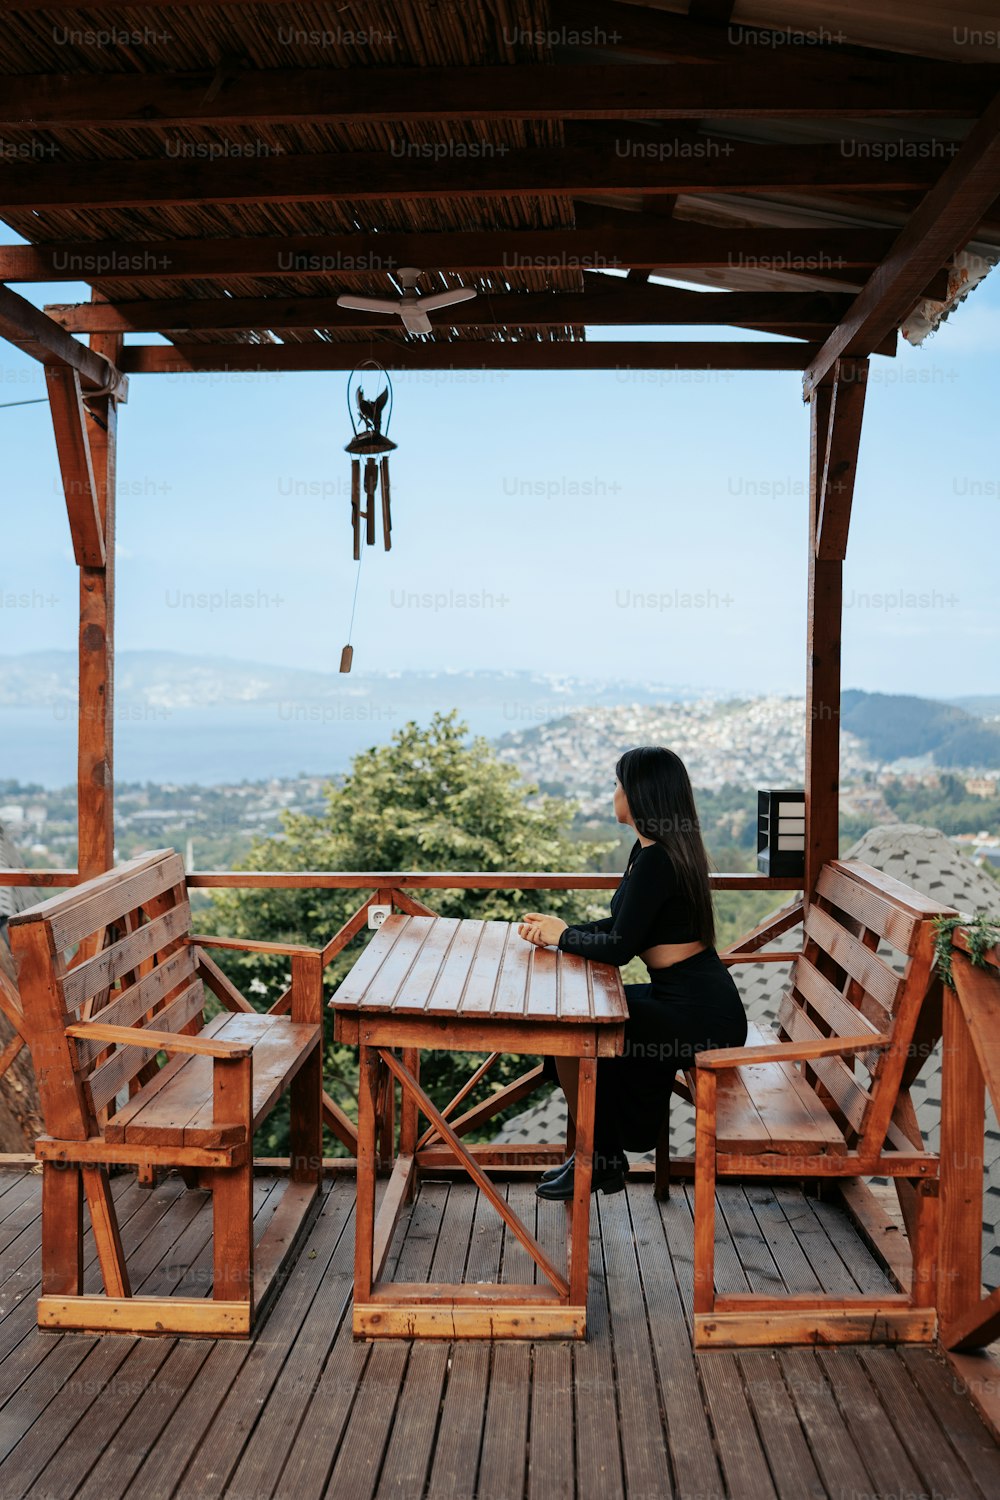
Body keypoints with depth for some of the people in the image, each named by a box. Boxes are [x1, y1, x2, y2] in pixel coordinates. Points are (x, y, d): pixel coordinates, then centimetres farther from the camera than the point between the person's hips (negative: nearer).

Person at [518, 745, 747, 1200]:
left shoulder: (656, 860, -20)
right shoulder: (656, 848, 11)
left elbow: (618, 947, -21)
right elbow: (624, 926, 18)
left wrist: (562, 937, -4)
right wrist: (562, 928, 8)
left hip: (696, 1012, -10)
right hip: (689, 997, 10)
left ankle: (594, 1161, 9)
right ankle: (605, 1156, 18)